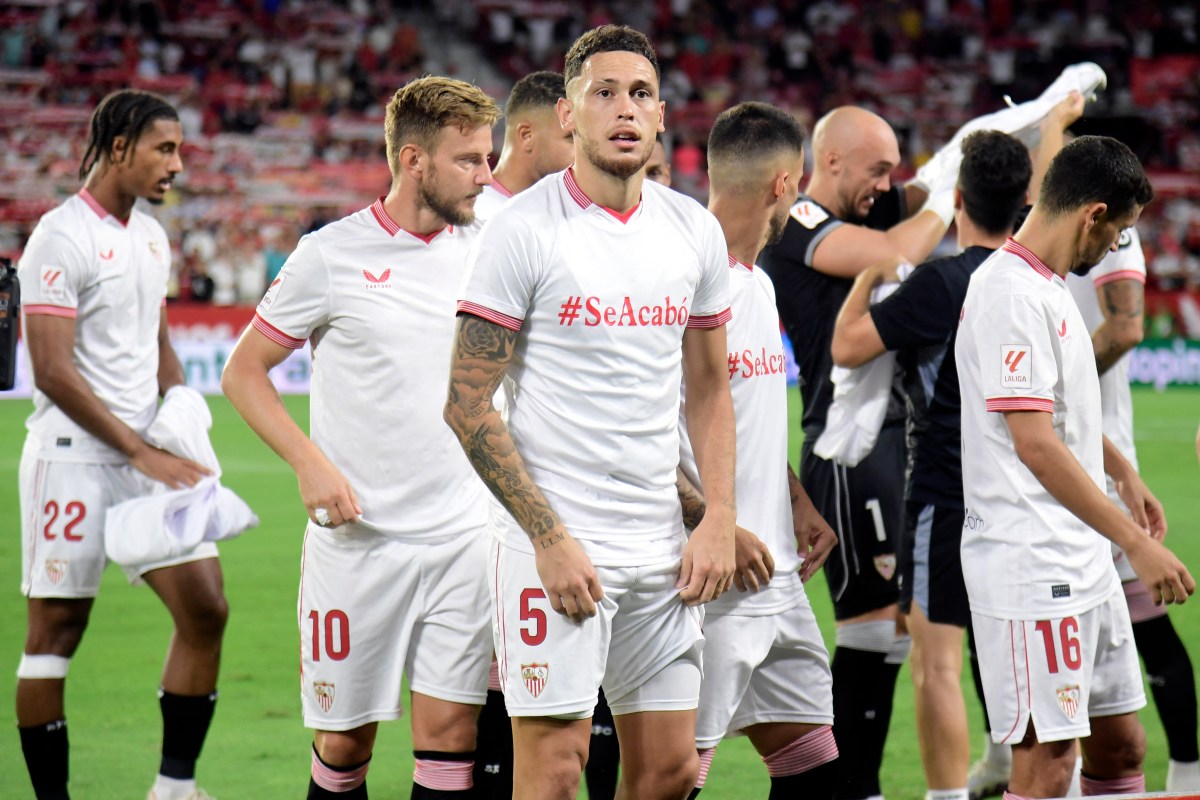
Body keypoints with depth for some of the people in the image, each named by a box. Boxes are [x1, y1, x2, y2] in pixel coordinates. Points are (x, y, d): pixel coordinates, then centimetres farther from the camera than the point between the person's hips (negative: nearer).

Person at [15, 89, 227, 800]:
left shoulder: (152, 236, 14)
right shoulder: (62, 239, -12)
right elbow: (53, 371, -16)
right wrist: (141, 451, -16)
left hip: (149, 456, 8)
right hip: (74, 456, -8)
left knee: (206, 608, 1)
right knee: (56, 632, -1)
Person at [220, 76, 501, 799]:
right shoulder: (332, 254, -5)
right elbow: (243, 371, 2)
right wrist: (311, 462, -12)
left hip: (464, 537, 3)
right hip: (358, 538, -3)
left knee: (449, 732, -4)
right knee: (345, 741, 2)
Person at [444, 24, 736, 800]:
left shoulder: (696, 230, 8)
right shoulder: (525, 230, -8)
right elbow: (468, 404, -9)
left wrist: (718, 521, 5)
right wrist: (550, 536, -15)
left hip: (661, 545, 6)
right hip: (554, 541, -5)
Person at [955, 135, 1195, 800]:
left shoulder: (1051, 288, 14)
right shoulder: (1010, 293, -18)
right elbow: (1035, 444, -24)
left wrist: (1124, 473, 30)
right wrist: (1135, 541, -24)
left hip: (1082, 561, 10)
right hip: (1028, 564, -10)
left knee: (1120, 742, 13)